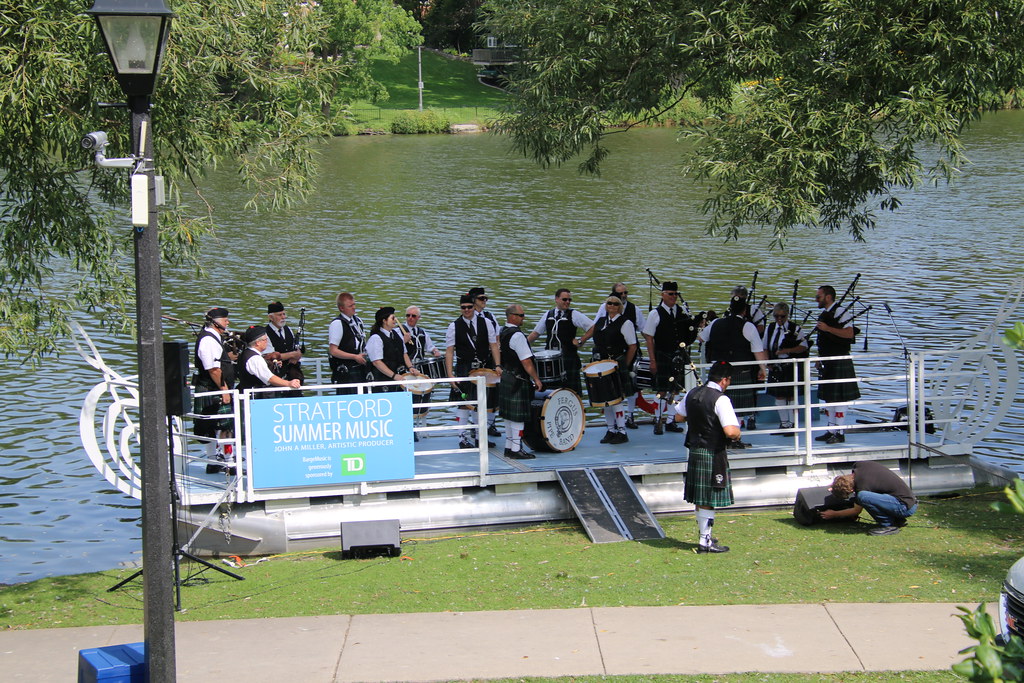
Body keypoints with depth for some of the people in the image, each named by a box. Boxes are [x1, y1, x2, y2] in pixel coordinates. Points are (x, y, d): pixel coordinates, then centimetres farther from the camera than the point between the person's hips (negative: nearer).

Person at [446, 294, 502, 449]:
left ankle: (479, 437, 19)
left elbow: (493, 345, 3)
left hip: (484, 368, 3)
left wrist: (497, 365, -9)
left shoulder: (485, 323, 3)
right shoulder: (454, 327, -3)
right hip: (464, 369, -3)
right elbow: (449, 351, -5)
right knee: (464, 403, -6)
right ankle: (463, 439, -1)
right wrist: (450, 374, -14)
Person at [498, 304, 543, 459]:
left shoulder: (503, 332, 10)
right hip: (517, 381, -10)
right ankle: (516, 449, -2)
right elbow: (526, 361, -21)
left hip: (506, 378, 10)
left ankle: (509, 447, 20)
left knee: (509, 415, 14)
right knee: (518, 416, -5)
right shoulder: (516, 335, -19)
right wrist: (536, 379, -14)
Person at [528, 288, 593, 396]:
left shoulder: (574, 315, -2)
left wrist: (580, 341, -8)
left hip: (568, 355, -4)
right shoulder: (548, 315, 12)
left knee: (572, 387, -5)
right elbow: (536, 333, 19)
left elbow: (592, 328, -5)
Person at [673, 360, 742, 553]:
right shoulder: (720, 399, -18)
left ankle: (705, 534, 29)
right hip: (713, 455, -7)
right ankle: (705, 541, 3)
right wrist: (737, 434, -5)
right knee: (710, 499, 0)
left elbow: (679, 416, 18)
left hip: (694, 451, 7)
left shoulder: (692, 394, 4)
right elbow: (731, 431, -25)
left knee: (700, 498, 16)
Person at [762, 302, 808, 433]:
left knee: (791, 396, -2)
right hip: (776, 367, 4)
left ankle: (792, 424, 6)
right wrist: (768, 362, -1)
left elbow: (803, 346, -8)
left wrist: (787, 350, -19)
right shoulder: (770, 328, 8)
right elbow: (765, 347, 14)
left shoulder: (795, 329, -5)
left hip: (792, 368, -4)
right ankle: (784, 424, 17)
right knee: (779, 396, 7)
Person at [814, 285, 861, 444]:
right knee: (828, 397, 11)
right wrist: (820, 360, 21)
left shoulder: (841, 313, -12)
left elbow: (849, 333, -25)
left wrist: (828, 328, -28)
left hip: (839, 363, -9)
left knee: (839, 397, -6)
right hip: (827, 362, 9)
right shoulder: (824, 315, 16)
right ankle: (831, 431, 18)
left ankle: (840, 433, -3)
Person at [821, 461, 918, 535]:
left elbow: (856, 511, -2)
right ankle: (898, 520, 14)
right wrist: (837, 488, 26)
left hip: (906, 508, -9)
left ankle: (889, 525, -8)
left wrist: (834, 514, 11)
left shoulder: (862, 486, -22)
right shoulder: (859, 465, -1)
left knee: (863, 496, -25)